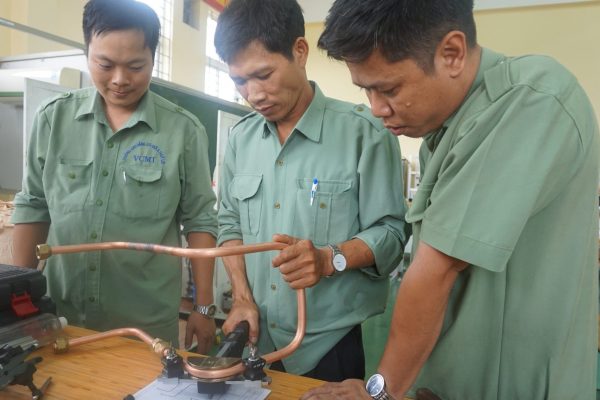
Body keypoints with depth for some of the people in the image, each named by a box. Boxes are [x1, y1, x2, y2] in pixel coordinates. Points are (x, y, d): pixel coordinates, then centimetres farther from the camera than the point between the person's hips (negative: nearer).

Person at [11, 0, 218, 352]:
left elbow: (200, 221, -6)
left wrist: (204, 308, -5)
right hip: (60, 315, 3)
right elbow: (34, 208, 7)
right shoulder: (54, 119, -1)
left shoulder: (184, 130, -9)